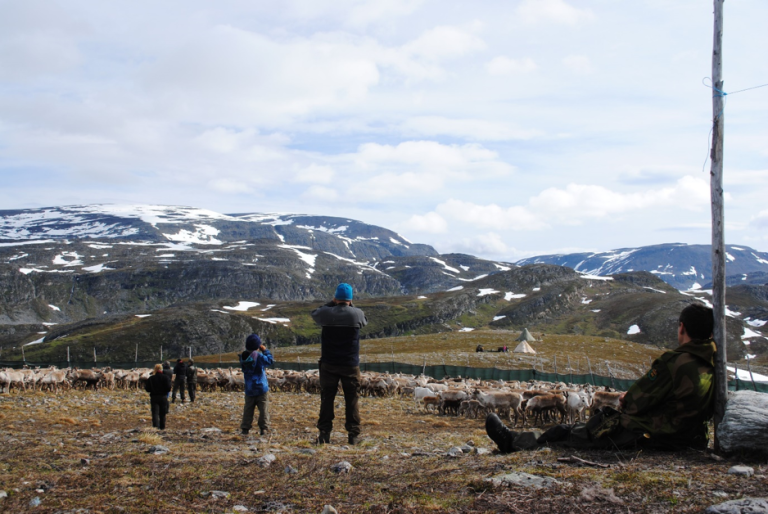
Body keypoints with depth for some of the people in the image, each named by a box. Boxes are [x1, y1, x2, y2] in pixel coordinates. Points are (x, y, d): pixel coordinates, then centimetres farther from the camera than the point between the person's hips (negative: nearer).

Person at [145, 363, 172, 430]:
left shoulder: (151, 378, -2)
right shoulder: (165, 377, -5)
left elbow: (147, 389, -1)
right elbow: (168, 388, -10)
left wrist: (145, 386, 20)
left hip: (154, 397, 0)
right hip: (163, 397, 0)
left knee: (155, 413, -5)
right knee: (162, 413, 12)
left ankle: (155, 425, -26)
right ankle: (162, 427, 19)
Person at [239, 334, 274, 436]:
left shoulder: (243, 357, 0)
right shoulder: (259, 356, -16)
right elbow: (270, 361, -8)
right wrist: (265, 350, 3)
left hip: (249, 389, 4)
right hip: (262, 388, -4)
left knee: (248, 409, 11)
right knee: (264, 409, 3)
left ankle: (245, 428, 10)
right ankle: (264, 428, 2)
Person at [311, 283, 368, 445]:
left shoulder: (327, 313, -9)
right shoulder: (357, 314, -10)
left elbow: (314, 314, 13)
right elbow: (364, 322, 13)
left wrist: (331, 303, 12)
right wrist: (350, 306, 13)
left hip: (328, 364, 0)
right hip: (351, 365, 0)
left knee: (327, 398, 9)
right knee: (352, 399, 7)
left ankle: (324, 433, 8)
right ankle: (353, 434, 8)